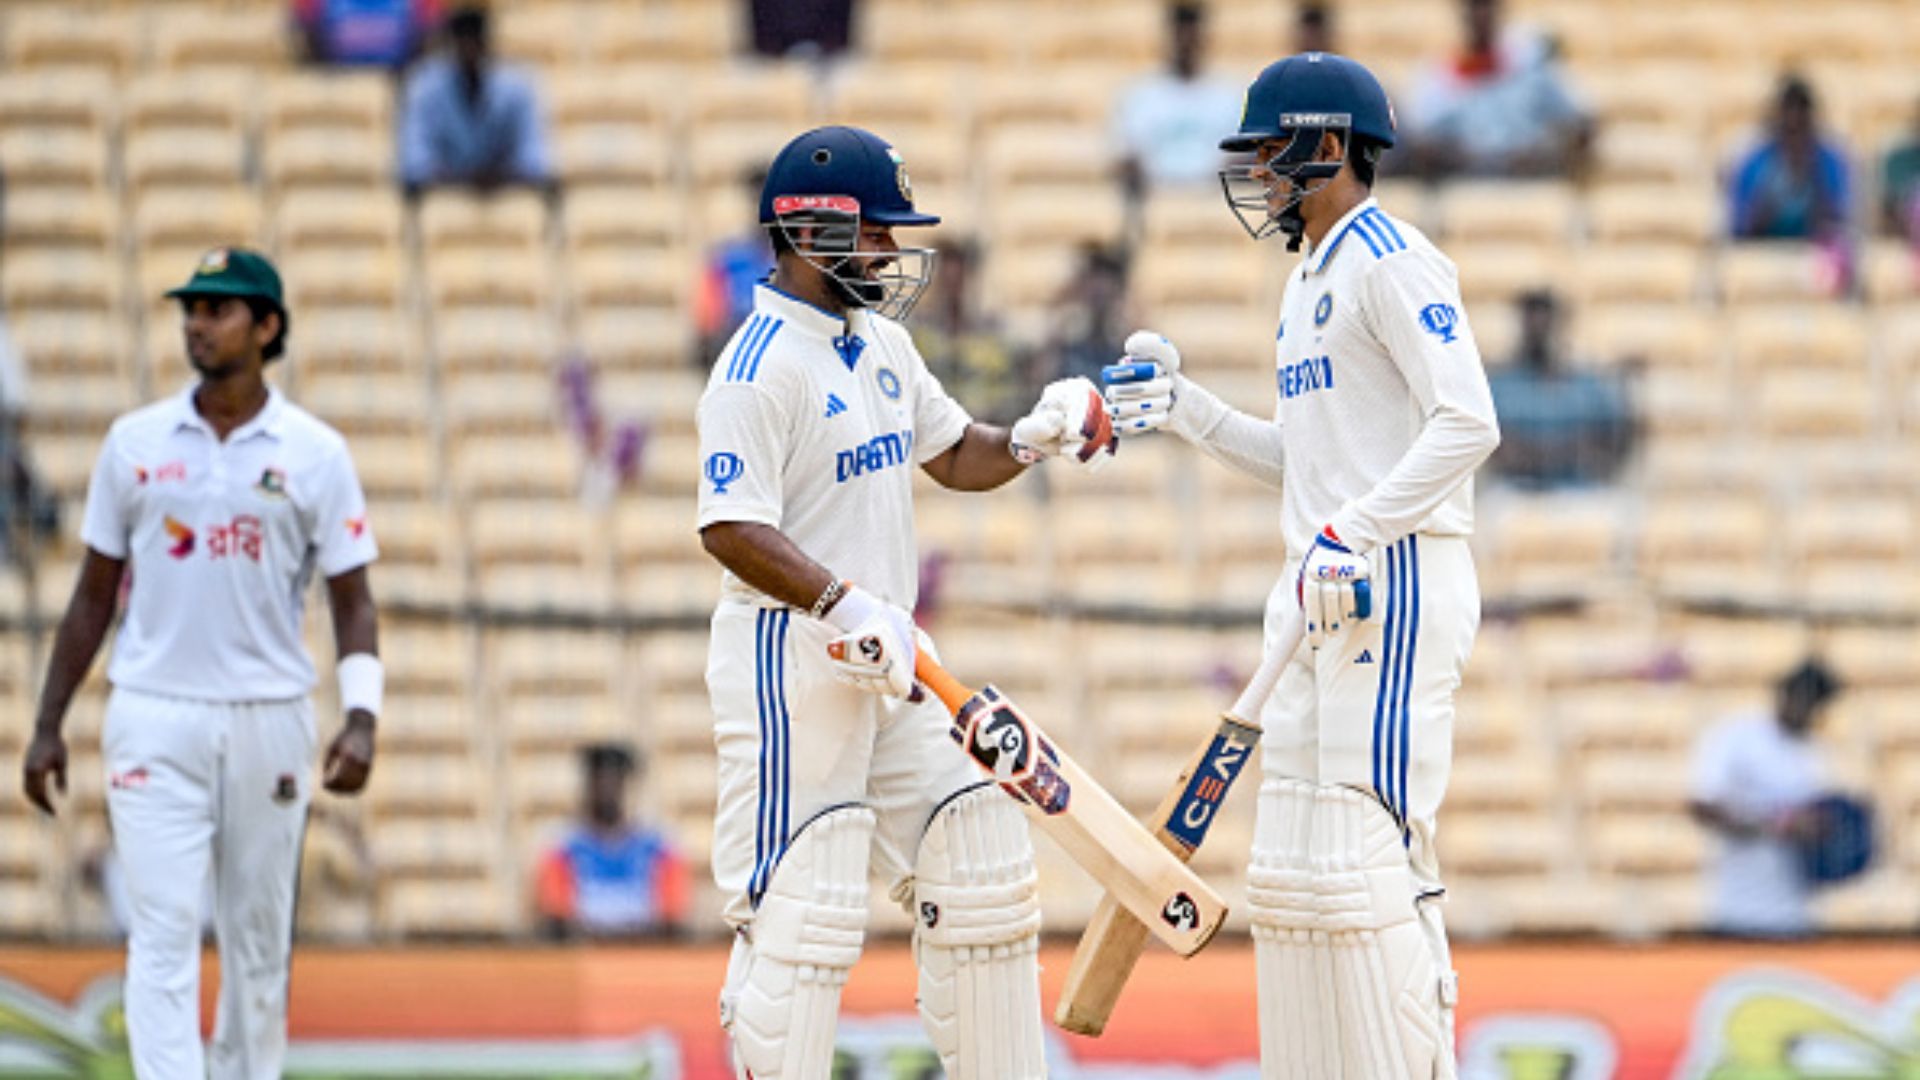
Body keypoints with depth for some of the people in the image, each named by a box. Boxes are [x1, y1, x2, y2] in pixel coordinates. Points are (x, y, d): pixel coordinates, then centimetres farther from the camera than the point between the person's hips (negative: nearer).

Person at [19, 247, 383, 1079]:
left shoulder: (315, 453, 0)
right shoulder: (136, 442, 4)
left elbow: (352, 601, 0)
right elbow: (95, 594, 10)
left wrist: (361, 715, -15)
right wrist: (47, 725, 7)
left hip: (268, 721, 0)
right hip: (154, 721, 0)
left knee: (259, 938, 8)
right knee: (165, 929, -10)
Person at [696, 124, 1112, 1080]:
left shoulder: (882, 343, 13)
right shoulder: (760, 369, -15)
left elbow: (954, 455, 24)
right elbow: (730, 529, -23)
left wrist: (1032, 439, 3)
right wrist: (845, 605, -33)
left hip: (888, 660, 9)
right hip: (791, 665, -9)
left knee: (980, 861, 10)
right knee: (802, 904, -10)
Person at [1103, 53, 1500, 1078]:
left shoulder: (1392, 262, -10)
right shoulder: (1307, 282, 21)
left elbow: (1467, 425, -20)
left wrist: (1355, 532, -26)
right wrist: (1183, 407, 16)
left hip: (1396, 584, -10)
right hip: (1319, 598, 10)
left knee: (1371, 848, -14)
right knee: (1291, 867, 8)